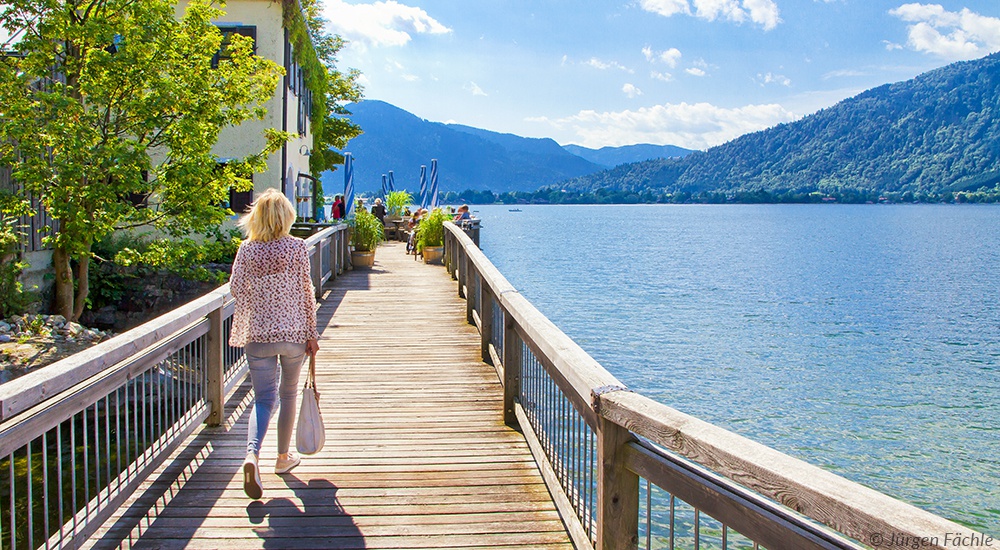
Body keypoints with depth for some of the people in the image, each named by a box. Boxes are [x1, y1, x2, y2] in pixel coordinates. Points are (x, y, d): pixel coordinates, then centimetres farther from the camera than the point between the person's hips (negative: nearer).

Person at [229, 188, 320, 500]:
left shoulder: (246, 250, -3)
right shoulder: (296, 247, -7)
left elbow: (236, 288, 0)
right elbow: (306, 292, -4)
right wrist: (311, 333, 3)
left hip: (256, 334, 1)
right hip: (293, 333, -1)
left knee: (264, 398, 5)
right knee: (288, 394, 17)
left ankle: (252, 454, -19)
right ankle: (283, 457, 28)